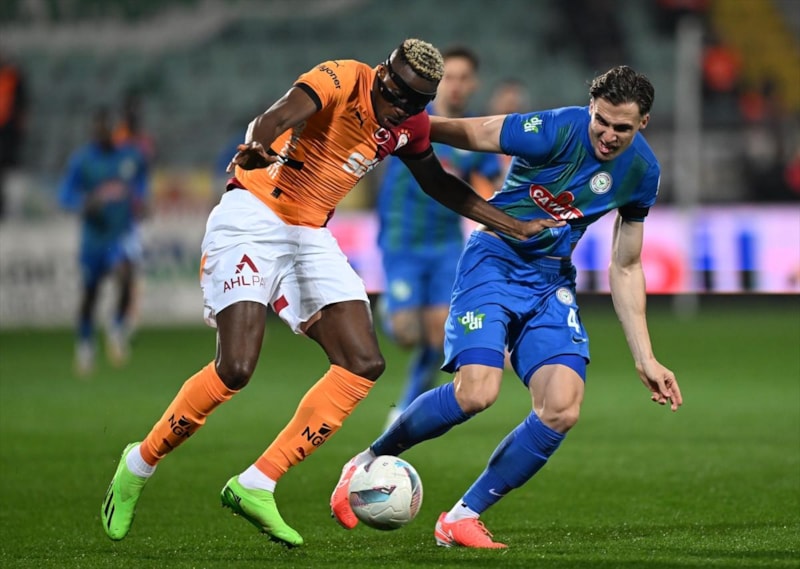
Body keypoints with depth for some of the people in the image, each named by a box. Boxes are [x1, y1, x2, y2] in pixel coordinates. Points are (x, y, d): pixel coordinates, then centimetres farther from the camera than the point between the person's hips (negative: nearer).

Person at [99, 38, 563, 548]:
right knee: (236, 366, -21)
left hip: (311, 236, 8)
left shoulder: (409, 125, 7)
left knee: (365, 365, -7)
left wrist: (514, 227, 23)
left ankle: (255, 487, -4)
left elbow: (440, 185, 25)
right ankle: (139, 465, 1)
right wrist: (257, 147, -58)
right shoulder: (342, 80, -16)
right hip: (253, 217, -8)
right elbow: (282, 114, -35)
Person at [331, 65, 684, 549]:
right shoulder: (557, 130, -19)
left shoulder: (641, 171, -1)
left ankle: (463, 517, -4)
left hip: (552, 281, 5)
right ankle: (368, 464, -1)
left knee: (563, 409, -17)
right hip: (495, 260, -5)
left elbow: (625, 268, 9)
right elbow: (466, 132, -9)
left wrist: (645, 359, 8)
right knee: (476, 392, -26)